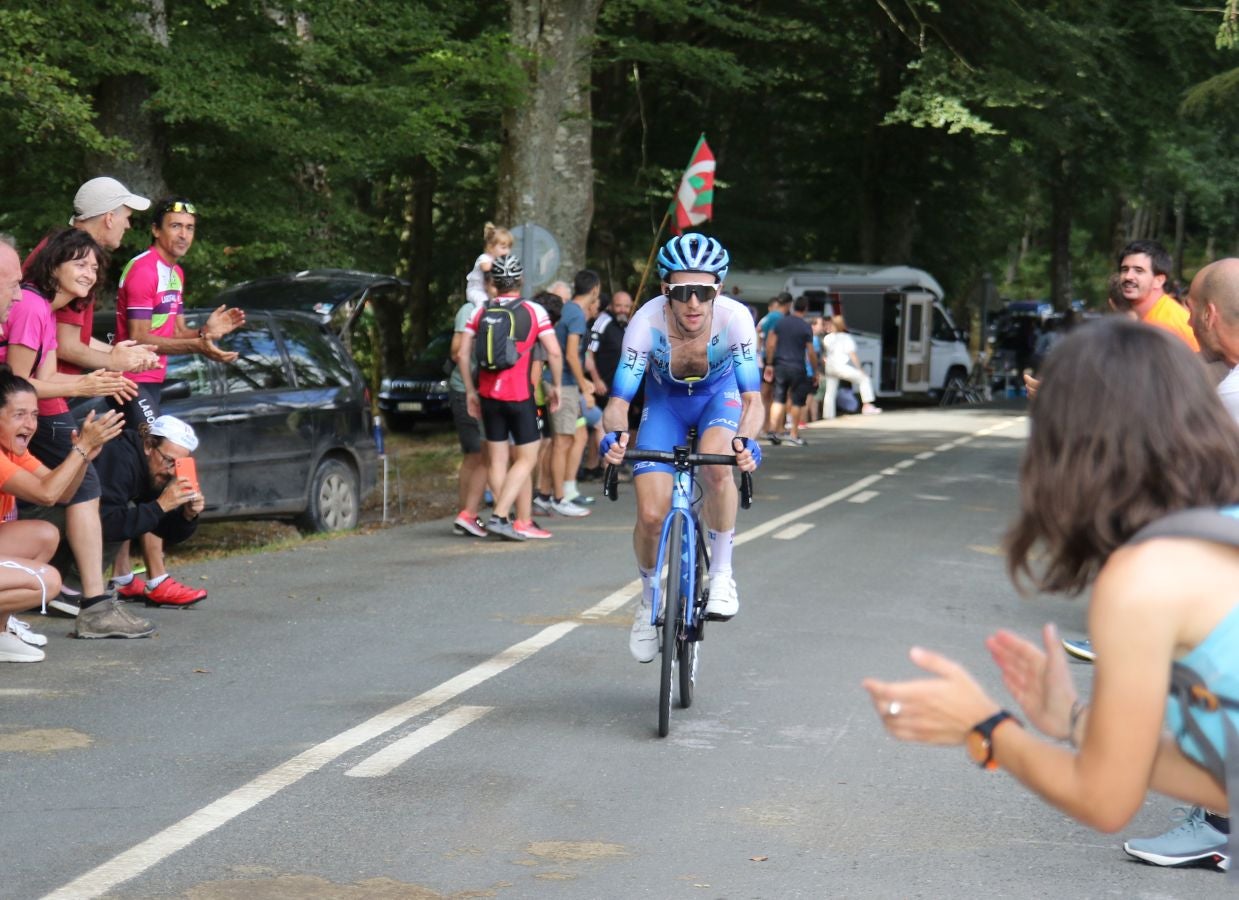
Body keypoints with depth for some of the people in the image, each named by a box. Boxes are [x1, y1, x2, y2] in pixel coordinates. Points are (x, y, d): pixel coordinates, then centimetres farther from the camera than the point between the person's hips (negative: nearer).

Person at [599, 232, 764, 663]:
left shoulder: (735, 318, -33)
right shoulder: (647, 321, -32)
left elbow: (752, 400, -34)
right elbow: (618, 401, -30)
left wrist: (746, 440, -55)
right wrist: (614, 434, -52)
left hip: (719, 396, -1)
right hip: (665, 401, 1)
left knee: (717, 466, -34)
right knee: (651, 515, -12)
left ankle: (721, 574, -13)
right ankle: (649, 600, 17)